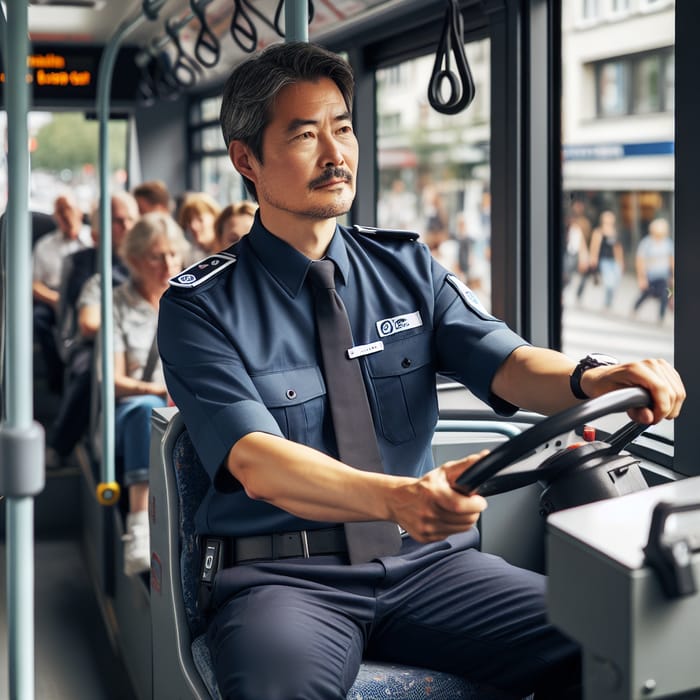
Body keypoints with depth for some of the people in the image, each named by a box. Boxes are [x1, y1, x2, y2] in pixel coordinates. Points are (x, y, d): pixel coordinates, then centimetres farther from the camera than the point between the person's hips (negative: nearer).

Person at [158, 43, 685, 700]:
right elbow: (255, 460, -16)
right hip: (282, 572, -3)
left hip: (425, 561, 4)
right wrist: (396, 498, -35)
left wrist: (594, 380, -27)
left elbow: (506, 361, -3)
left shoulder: (407, 268, 12)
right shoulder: (200, 305, -2)